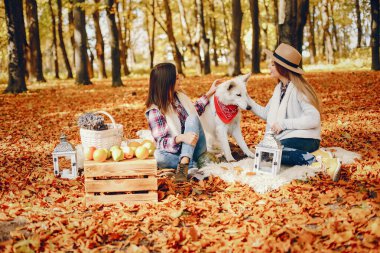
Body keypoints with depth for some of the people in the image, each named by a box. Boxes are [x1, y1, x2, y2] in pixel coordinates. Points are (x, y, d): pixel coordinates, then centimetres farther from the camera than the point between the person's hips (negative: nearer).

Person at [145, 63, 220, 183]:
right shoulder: (155, 111, -16)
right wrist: (181, 138, -36)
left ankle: (183, 164, -36)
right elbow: (160, 142, -18)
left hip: (195, 149, 5)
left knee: (191, 119, -24)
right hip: (175, 152, -5)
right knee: (158, 156, -36)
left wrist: (209, 93, 20)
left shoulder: (179, 96, 3)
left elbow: (194, 111, 24)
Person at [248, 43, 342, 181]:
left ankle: (317, 157, -20)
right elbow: (266, 113, 13)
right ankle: (312, 155, -5)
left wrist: (283, 123, -22)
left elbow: (313, 119, -23)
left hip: (303, 139, -9)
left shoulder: (298, 88, -14)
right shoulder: (280, 88, 10)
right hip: (287, 137, 9)